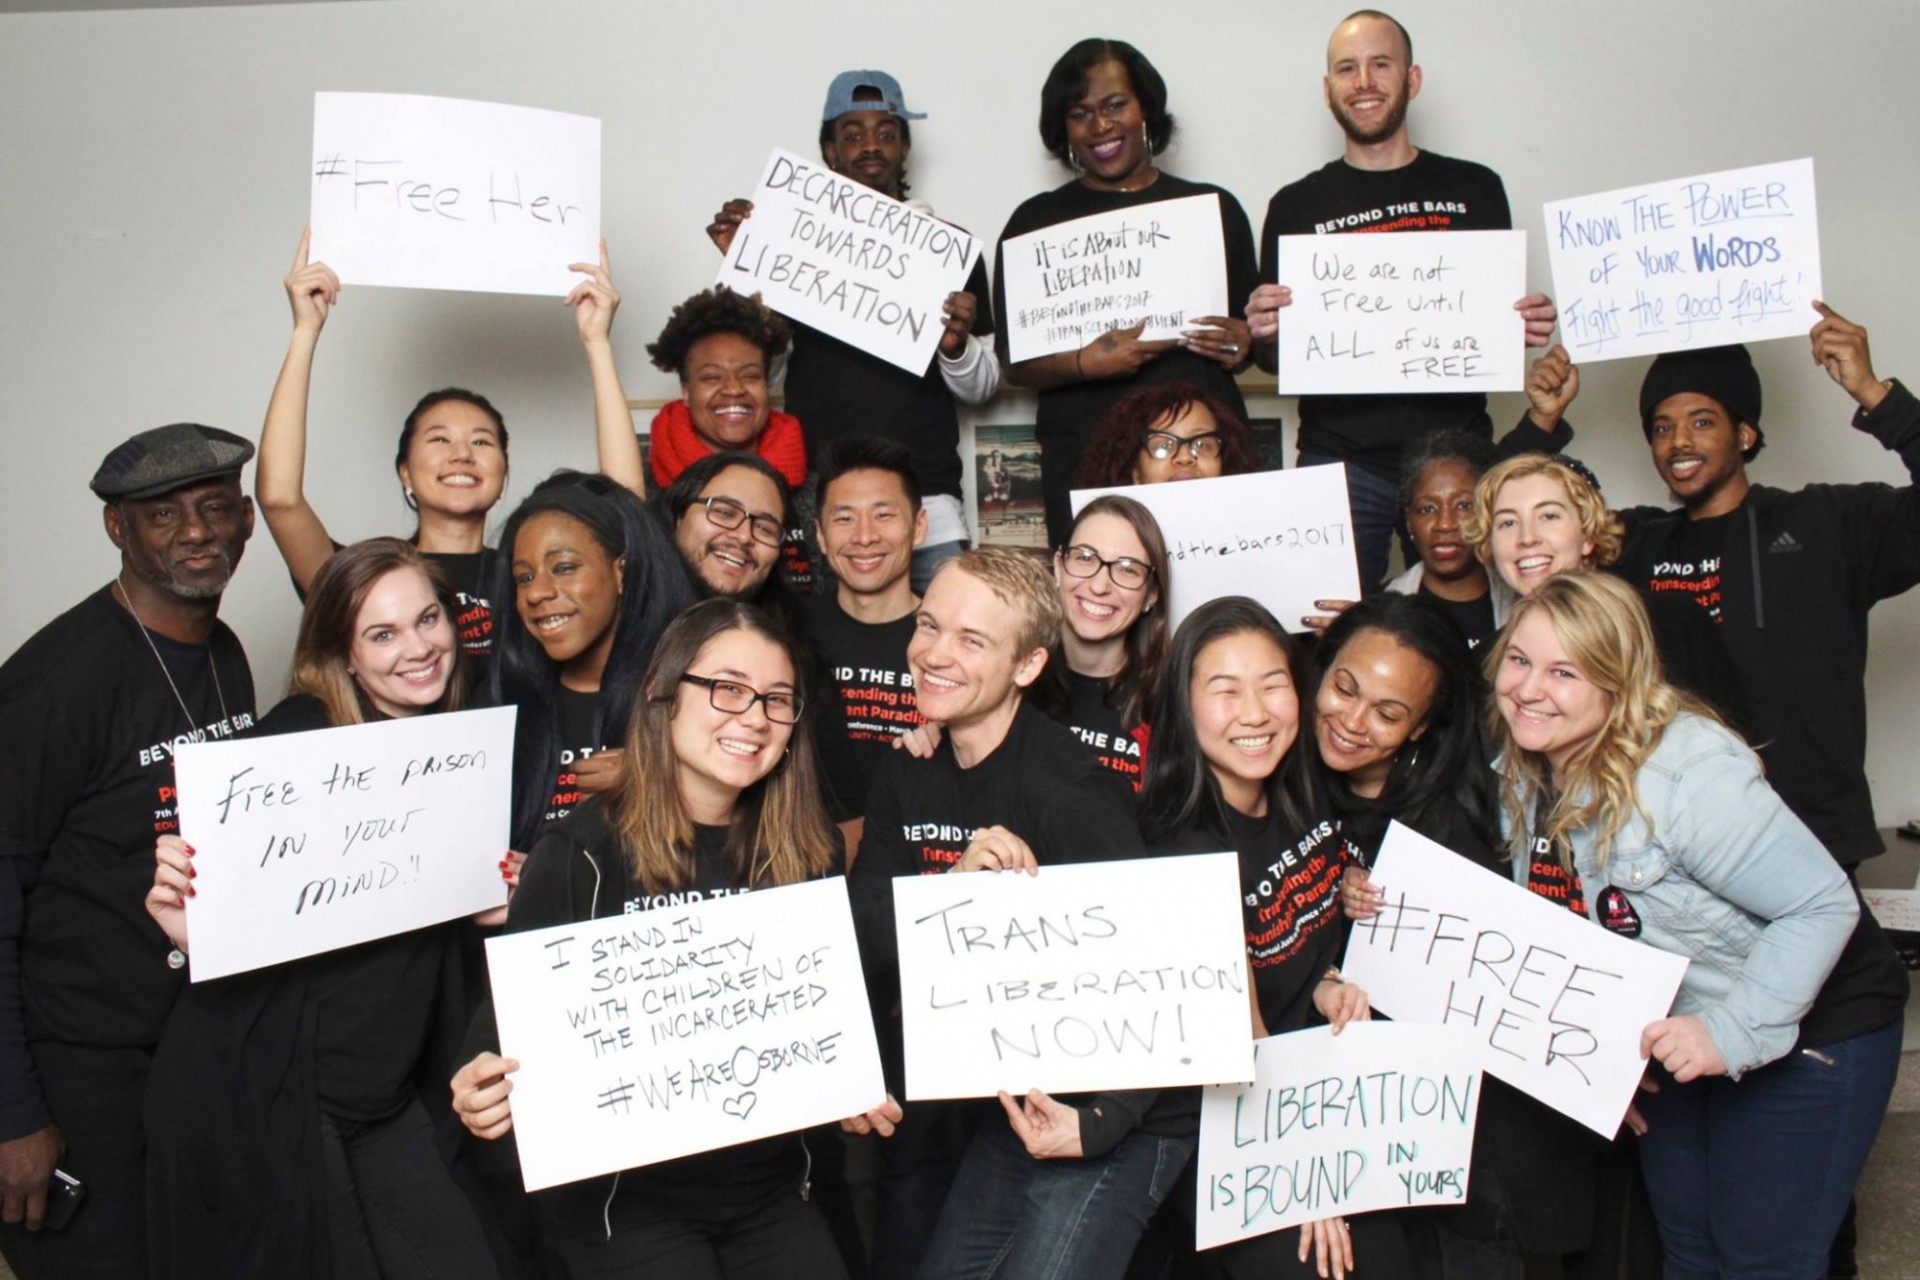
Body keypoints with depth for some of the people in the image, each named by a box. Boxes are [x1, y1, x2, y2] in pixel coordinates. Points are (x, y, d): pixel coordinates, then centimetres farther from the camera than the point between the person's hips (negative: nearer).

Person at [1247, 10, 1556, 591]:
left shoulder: (1474, 189, 9)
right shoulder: (1296, 206, 8)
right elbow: (1273, 356, 11)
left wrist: (1530, 325, -5)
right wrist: (1264, 333, -11)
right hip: (1340, 461, 0)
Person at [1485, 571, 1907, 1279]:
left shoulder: (1687, 774, -31)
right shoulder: (1524, 775, -7)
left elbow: (1823, 904, -29)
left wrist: (1734, 1032, -31)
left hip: (1804, 1025, -7)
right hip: (1680, 1031, 7)